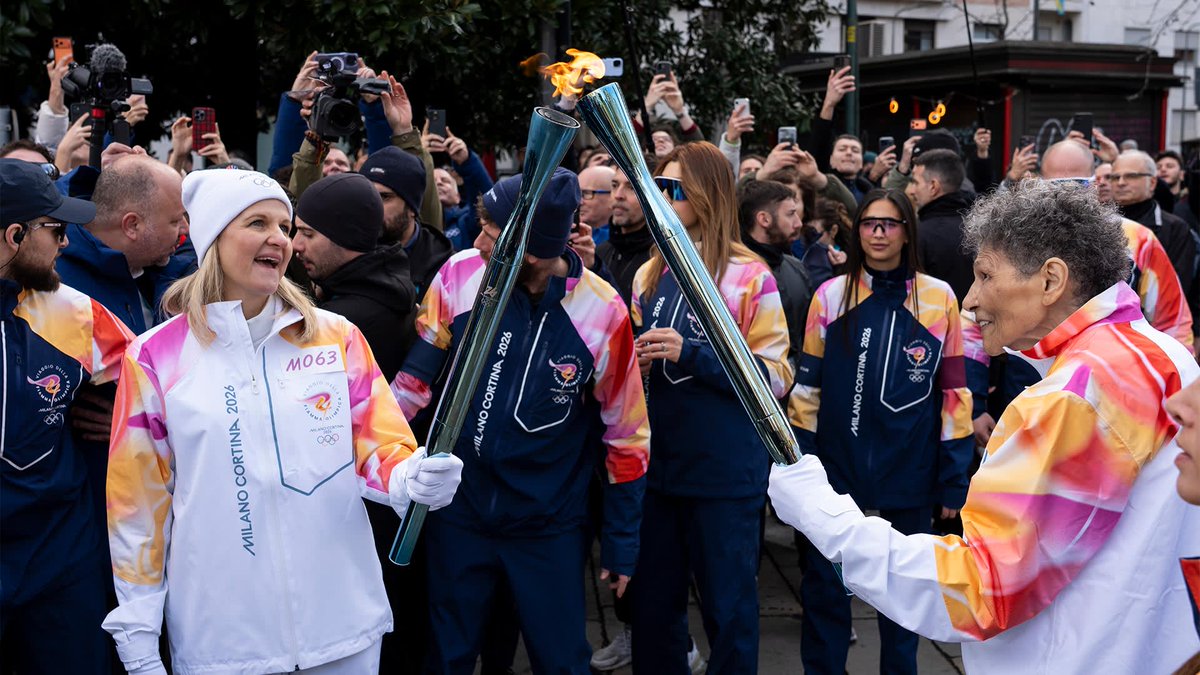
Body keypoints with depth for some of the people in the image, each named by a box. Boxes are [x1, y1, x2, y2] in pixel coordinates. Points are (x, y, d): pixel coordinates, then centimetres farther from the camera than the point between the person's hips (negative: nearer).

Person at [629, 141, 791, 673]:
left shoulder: (749, 276, -8)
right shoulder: (649, 275, 9)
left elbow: (775, 377, -11)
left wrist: (691, 354, -20)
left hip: (725, 472, -5)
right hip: (657, 467, 5)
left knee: (728, 606, 8)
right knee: (653, 604, 15)